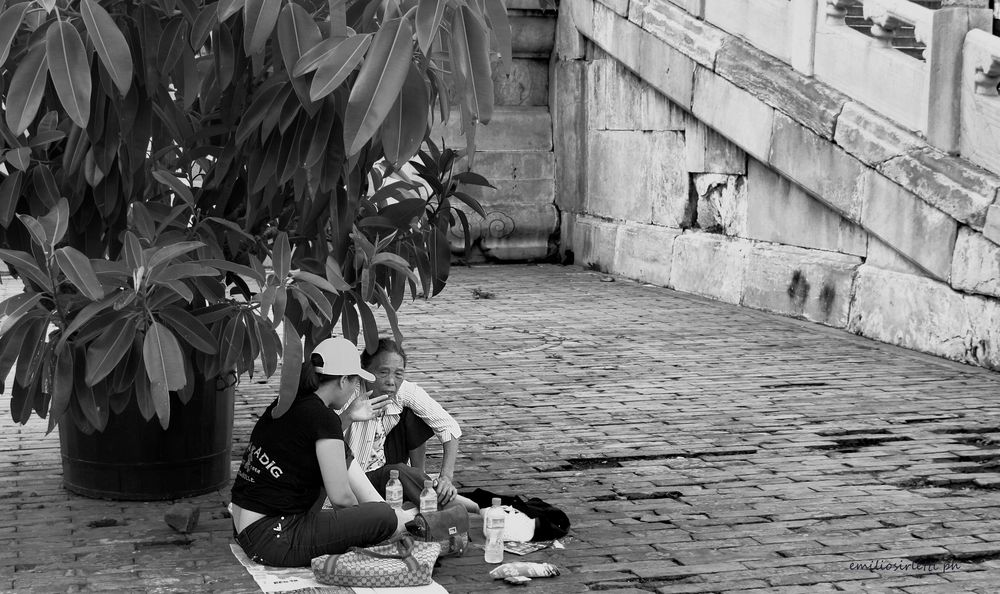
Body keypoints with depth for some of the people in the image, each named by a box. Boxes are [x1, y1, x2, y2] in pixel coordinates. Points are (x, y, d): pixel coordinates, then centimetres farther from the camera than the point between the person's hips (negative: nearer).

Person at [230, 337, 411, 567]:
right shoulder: (322, 417, -18)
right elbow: (340, 496, -14)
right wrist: (358, 518, 6)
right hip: (273, 542, -10)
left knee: (340, 455, 17)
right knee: (384, 518, -12)